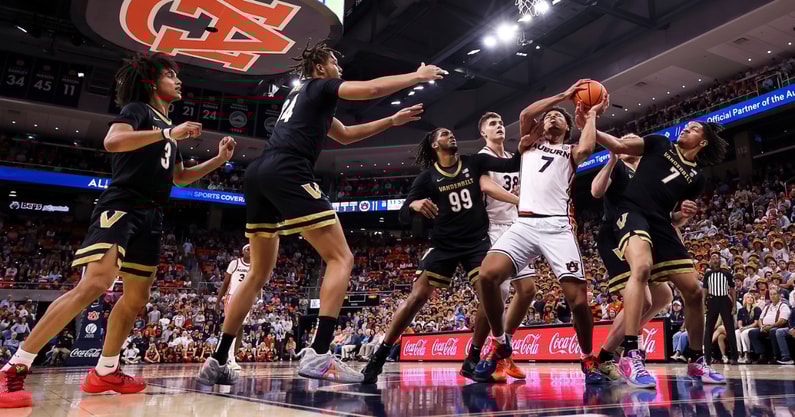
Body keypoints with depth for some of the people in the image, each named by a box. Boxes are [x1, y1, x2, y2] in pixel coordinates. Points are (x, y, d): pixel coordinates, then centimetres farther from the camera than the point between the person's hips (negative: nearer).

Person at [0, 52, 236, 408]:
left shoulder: (168, 125, 23)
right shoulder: (138, 109, 0)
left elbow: (180, 177, 30)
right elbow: (112, 141, -22)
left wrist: (219, 159, 22)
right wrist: (168, 133, -23)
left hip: (150, 217, 9)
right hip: (121, 206, -9)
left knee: (136, 298, 8)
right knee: (95, 285, -24)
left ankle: (104, 373, 20)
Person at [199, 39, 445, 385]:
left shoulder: (303, 96, 35)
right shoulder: (320, 87, 10)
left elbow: (344, 135, 41)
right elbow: (374, 88, 0)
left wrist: (392, 121, 40)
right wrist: (418, 76, 16)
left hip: (258, 174, 9)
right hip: (287, 173, -9)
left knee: (258, 273, 15)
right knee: (341, 258, -7)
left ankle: (217, 362, 14)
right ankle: (318, 354, -19)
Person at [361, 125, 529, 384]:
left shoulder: (474, 163, 4)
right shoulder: (427, 177, 1)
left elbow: (513, 165, -4)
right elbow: (403, 216, -4)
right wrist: (414, 204, -25)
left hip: (477, 242, 2)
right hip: (444, 245, -1)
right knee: (417, 297, -9)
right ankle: (379, 357, 1)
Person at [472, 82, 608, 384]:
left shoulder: (570, 152, 22)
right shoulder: (530, 143, 26)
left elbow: (587, 147, -4)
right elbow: (525, 114, 6)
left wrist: (592, 115, 13)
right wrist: (564, 95, 13)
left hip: (557, 226, -1)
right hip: (524, 224, 1)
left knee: (577, 299, -13)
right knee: (487, 274, -23)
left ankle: (588, 359, 16)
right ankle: (501, 345, -2)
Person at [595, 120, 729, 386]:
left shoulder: (697, 177, 19)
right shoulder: (661, 144, 13)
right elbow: (619, 146, 5)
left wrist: (686, 213, 1)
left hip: (661, 224, 6)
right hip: (633, 213, -5)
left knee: (694, 291, 4)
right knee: (642, 267, -35)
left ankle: (696, 361, 25)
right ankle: (630, 356, -36)